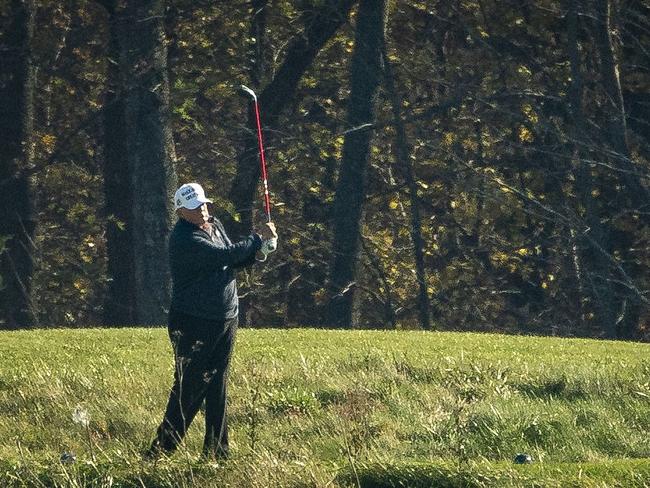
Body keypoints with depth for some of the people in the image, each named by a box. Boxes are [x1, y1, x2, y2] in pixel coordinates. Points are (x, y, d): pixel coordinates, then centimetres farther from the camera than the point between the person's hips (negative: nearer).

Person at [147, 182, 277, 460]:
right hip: (192, 324, -8)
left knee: (217, 388, 9)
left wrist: (256, 252, 2)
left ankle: (216, 452, 14)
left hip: (226, 321, 8)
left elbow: (233, 261, 23)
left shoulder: (216, 227, 12)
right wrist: (259, 238, -13)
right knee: (188, 388, -9)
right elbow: (224, 256, -25)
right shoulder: (184, 239, -18)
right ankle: (161, 450, -5)